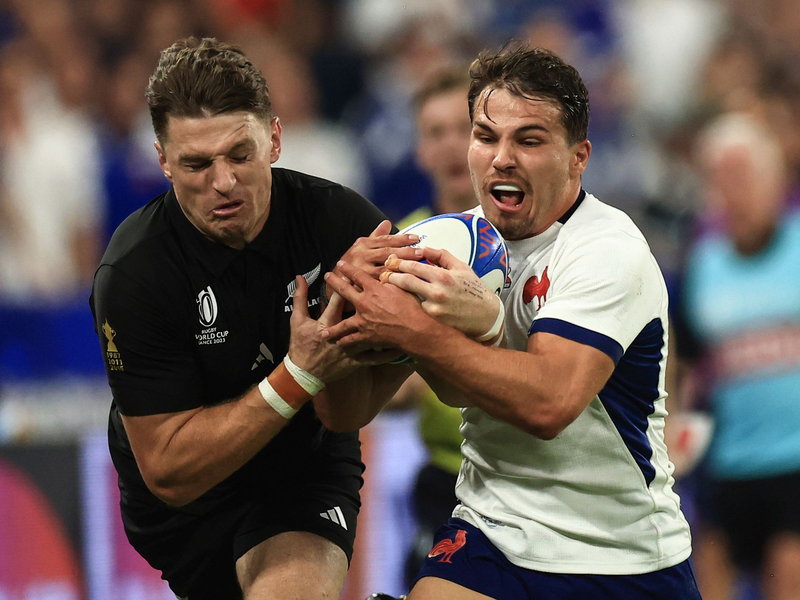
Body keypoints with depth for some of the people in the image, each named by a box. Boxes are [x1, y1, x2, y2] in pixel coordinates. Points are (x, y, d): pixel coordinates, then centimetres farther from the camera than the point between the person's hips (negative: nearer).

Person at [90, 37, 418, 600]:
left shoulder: (343, 221, -18)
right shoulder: (134, 274, -23)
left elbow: (341, 414, -17)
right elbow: (169, 472, -23)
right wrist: (300, 373, -32)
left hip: (309, 474, -3)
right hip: (182, 503, 3)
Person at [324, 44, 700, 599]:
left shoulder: (609, 251, -13)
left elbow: (549, 402, -27)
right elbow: (459, 389, -10)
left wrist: (415, 331, -26)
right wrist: (470, 322, -31)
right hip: (490, 540, 3)